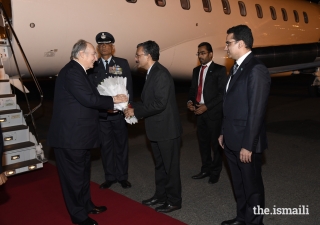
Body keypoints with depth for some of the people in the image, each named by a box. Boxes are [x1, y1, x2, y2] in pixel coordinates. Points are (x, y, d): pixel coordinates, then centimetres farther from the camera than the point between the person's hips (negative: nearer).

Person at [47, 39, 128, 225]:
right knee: (74, 175, 4)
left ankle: (86, 204, 38)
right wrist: (113, 99, -14)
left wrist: (110, 103, 7)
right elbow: (89, 99, -26)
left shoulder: (78, 71, 14)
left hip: (79, 133, 11)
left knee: (83, 172, 21)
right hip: (71, 135, -11)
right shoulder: (72, 71, -19)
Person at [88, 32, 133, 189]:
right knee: (105, 146, 10)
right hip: (101, 113, 1)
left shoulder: (123, 63, 2)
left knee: (121, 145, 12)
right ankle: (110, 177, 26)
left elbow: (129, 87, 0)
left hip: (119, 113, 0)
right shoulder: (93, 66, 3)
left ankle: (122, 176, 27)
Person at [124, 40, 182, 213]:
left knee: (170, 166, 5)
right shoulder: (152, 73, 11)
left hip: (167, 129, -10)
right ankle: (160, 195, 35)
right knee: (159, 165, 20)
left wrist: (136, 111, -19)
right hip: (157, 128, 10)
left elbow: (159, 103, -27)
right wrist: (133, 107, 2)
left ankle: (174, 200, 21)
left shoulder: (161, 74, -20)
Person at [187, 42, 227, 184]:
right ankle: (206, 169, 30)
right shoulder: (196, 70, 13)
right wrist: (190, 101, -4)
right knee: (203, 142, 14)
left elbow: (222, 93, -13)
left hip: (213, 112, -6)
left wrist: (207, 106, -19)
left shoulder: (219, 70, -7)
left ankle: (215, 172, 22)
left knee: (216, 143, 6)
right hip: (199, 111, 6)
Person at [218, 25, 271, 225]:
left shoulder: (256, 70, -17)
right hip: (232, 141, 9)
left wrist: (248, 145, -19)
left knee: (252, 186, 9)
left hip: (246, 143, -9)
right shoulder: (237, 68, 11)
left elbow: (256, 112, -20)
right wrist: (224, 133, 15)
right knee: (238, 183, 21)